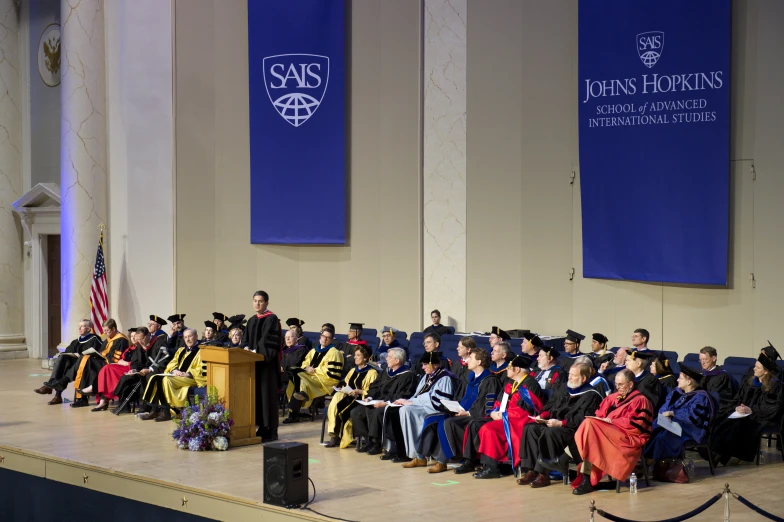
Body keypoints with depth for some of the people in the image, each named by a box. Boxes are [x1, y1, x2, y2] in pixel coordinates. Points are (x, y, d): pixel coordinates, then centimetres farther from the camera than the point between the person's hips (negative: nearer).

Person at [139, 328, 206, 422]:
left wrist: (187, 374, -20)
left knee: (165, 380, -31)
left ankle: (166, 412, -29)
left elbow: (204, 369, -11)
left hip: (191, 379, -8)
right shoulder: (181, 350, 25)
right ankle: (154, 410, -20)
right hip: (177, 375, 8)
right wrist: (174, 370, -6)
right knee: (155, 378, -15)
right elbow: (172, 363, 18)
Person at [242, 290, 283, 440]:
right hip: (253, 362, 8)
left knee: (267, 394, -6)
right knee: (256, 394, 7)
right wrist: (246, 348, -4)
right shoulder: (252, 321, 16)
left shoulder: (272, 319, -7)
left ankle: (270, 431, -3)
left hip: (267, 363, -8)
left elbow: (269, 339, -16)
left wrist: (256, 351, -20)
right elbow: (246, 338, 16)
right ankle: (262, 428, 13)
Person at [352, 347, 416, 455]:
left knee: (377, 413, -37)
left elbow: (404, 396, -18)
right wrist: (370, 397, 1)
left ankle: (376, 443, -22)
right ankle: (366, 441, -5)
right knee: (356, 412, -8)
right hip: (378, 402, 9)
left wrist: (386, 402, -24)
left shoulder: (408, 375, -8)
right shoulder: (385, 372, 18)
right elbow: (375, 386, 22)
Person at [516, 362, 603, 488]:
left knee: (549, 433, -34)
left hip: (571, 428, -8)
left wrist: (560, 423, -23)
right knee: (530, 428, -16)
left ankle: (543, 474, -29)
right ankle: (531, 470, -19)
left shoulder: (590, 395, -6)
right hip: (554, 423, 8)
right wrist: (543, 415, 0)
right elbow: (550, 406, 21)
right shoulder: (563, 389, 18)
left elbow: (581, 418, -16)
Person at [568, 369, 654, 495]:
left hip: (627, 439, -7)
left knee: (590, 425, -26)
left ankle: (563, 461, -24)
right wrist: (599, 419, -7)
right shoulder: (614, 397, 22)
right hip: (609, 431, 7)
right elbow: (600, 414, 17)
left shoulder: (639, 401, 2)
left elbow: (634, 424, -10)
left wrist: (610, 421, -13)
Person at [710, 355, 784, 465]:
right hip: (742, 413, 7)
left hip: (762, 418, -7)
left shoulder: (774, 386, -3)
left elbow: (773, 408, -12)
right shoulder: (750, 383, 18)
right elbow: (737, 400, 18)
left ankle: (721, 454, -37)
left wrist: (752, 410, -16)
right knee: (724, 421, -24)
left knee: (739, 424, -35)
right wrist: (737, 407, -6)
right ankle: (714, 451, -35)